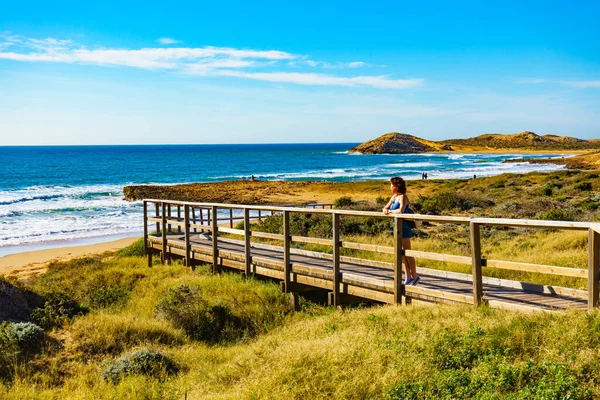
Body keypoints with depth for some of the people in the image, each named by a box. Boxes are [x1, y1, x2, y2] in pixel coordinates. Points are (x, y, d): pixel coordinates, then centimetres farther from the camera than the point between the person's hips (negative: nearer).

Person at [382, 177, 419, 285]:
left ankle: (414, 276, 10)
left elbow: (401, 210, -31)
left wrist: (390, 211, -16)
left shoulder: (402, 197, -14)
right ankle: (408, 277, 17)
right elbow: (386, 208, 16)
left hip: (404, 226, -9)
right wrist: (386, 210, -7)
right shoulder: (394, 197, 11)